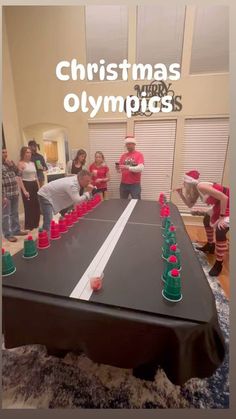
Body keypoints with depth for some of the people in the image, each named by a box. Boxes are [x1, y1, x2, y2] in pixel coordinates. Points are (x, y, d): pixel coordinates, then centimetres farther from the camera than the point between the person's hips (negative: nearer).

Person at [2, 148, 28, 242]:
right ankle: (8, 234, 14)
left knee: (15, 213, 17)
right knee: (6, 215, 4)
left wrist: (12, 165, -6)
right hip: (5, 194, -7)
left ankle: (16, 230, 31)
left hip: (15, 193, 7)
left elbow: (17, 173, 10)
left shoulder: (10, 162, 11)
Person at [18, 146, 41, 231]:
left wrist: (39, 187, 12)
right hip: (26, 185, -7)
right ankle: (29, 226, 13)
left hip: (34, 185, 7)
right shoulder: (21, 164, -7)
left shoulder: (32, 163, 13)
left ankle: (35, 224, 24)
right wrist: (24, 191, -18)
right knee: (28, 206, 0)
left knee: (37, 206, 10)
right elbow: (19, 178, -12)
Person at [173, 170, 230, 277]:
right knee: (207, 220, 22)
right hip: (220, 204, 10)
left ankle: (218, 264, 0)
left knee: (220, 231, -16)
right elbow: (190, 204, 9)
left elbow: (224, 197, -30)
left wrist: (222, 216, -24)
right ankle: (210, 246, 41)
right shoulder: (196, 190, 1)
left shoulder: (201, 186, -27)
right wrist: (180, 193, -2)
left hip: (228, 204, -10)